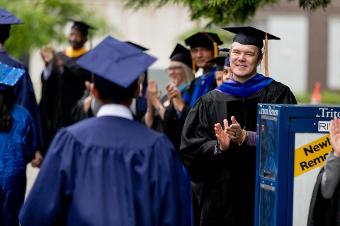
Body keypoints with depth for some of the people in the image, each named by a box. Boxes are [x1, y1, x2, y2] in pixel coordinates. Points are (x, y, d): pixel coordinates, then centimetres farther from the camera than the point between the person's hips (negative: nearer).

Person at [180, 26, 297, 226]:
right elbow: (190, 147, 2)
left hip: (261, 193, -2)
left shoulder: (276, 95, 2)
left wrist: (245, 137, -21)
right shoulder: (211, 101, 9)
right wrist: (218, 146, -16)